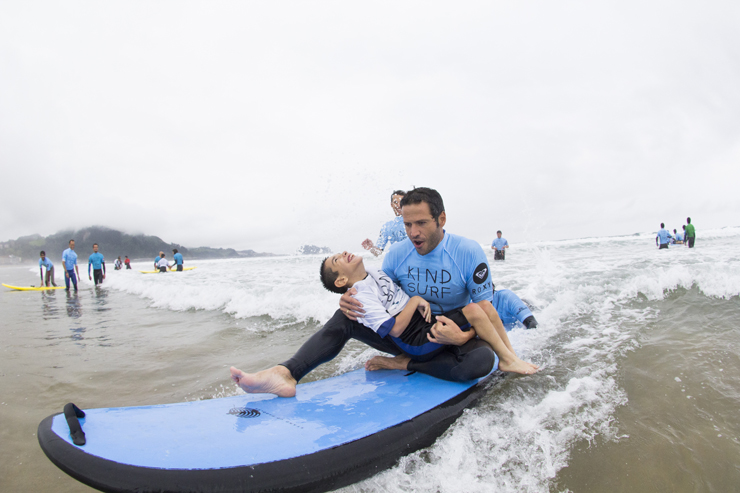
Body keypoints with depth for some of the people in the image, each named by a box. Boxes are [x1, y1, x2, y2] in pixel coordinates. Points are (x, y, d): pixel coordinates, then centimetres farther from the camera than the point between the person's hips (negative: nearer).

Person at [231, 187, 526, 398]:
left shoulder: (468, 252, -18)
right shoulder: (397, 253, -8)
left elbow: (485, 309, -17)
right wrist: (351, 302, -25)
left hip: (453, 336, -2)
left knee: (482, 360, -37)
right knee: (346, 317, -15)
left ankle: (402, 364, -20)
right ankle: (285, 374, -31)